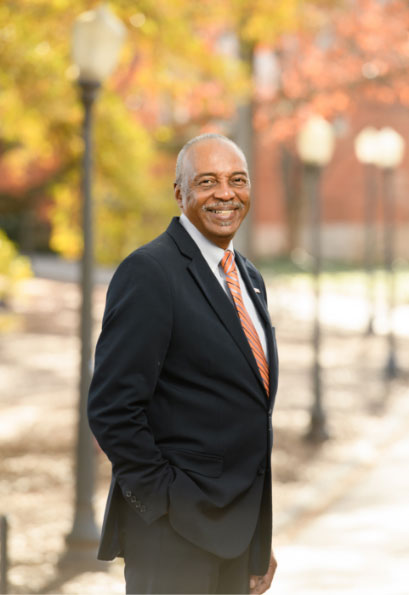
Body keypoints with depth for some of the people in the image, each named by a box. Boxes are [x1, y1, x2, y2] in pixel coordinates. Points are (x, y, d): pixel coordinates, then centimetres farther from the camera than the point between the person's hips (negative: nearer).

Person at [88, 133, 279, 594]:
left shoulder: (249, 278, 14)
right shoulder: (148, 272, -12)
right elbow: (111, 408, -17)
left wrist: (260, 536, 16)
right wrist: (165, 501, -15)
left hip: (240, 527, 7)